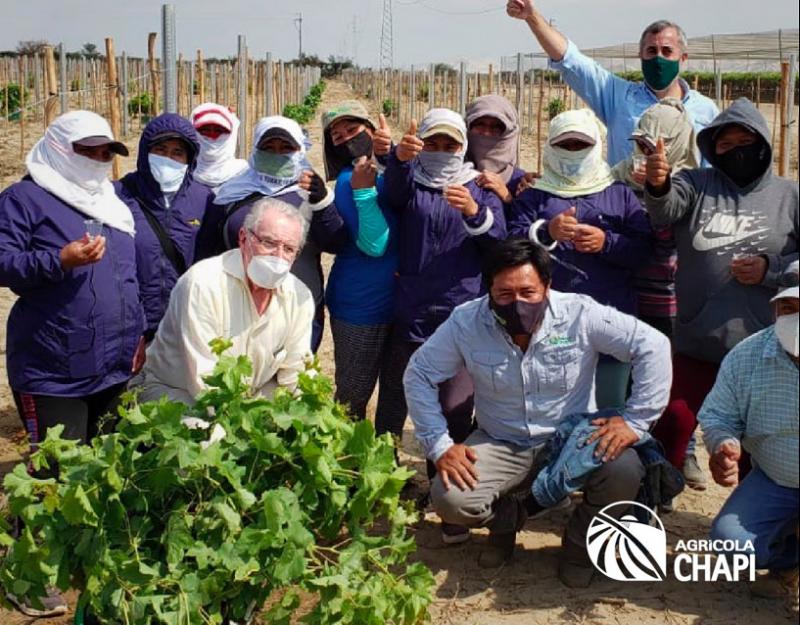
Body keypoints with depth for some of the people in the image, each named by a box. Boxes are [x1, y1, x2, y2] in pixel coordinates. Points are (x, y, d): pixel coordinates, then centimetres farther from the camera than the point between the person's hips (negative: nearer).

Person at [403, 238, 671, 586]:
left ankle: (579, 541, 4)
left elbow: (653, 347, -14)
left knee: (624, 471, -30)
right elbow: (419, 375, -6)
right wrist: (439, 445, -14)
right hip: (500, 446, 1)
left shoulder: (581, 315, -18)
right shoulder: (466, 323, -15)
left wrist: (635, 420, -19)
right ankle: (506, 517, 14)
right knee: (449, 499, -25)